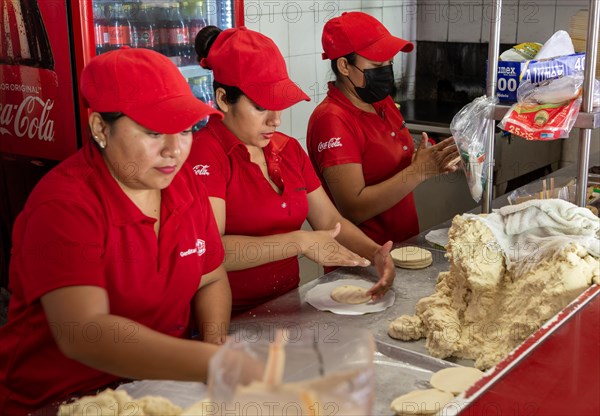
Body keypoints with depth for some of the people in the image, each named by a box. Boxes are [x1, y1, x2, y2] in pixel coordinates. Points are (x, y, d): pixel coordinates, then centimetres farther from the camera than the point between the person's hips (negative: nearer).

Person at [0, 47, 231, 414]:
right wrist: (210, 363, -42)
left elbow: (211, 280, 10)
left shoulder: (184, 181, 0)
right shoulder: (64, 205, -19)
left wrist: (216, 341, -11)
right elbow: (81, 332, -32)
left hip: (166, 380, 6)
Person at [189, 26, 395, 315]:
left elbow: (330, 221, 13)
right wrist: (300, 242, -21)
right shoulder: (205, 152, -12)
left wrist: (374, 254, -6)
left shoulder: (288, 149, 10)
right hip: (231, 320, -6)